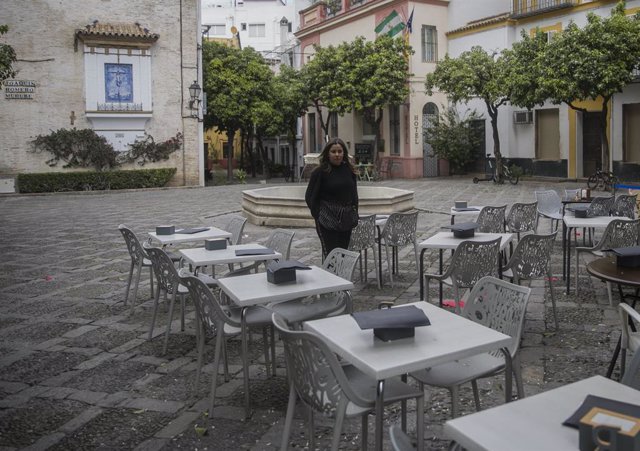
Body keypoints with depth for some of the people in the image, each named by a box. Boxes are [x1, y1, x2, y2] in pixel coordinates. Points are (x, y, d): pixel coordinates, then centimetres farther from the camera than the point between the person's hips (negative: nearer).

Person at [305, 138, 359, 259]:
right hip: (327, 221, -5)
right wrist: (318, 214, -8)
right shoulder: (320, 172, -6)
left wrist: (354, 215, 11)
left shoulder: (349, 170, 8)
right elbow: (310, 197, -3)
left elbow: (354, 194, 18)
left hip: (346, 220, 5)